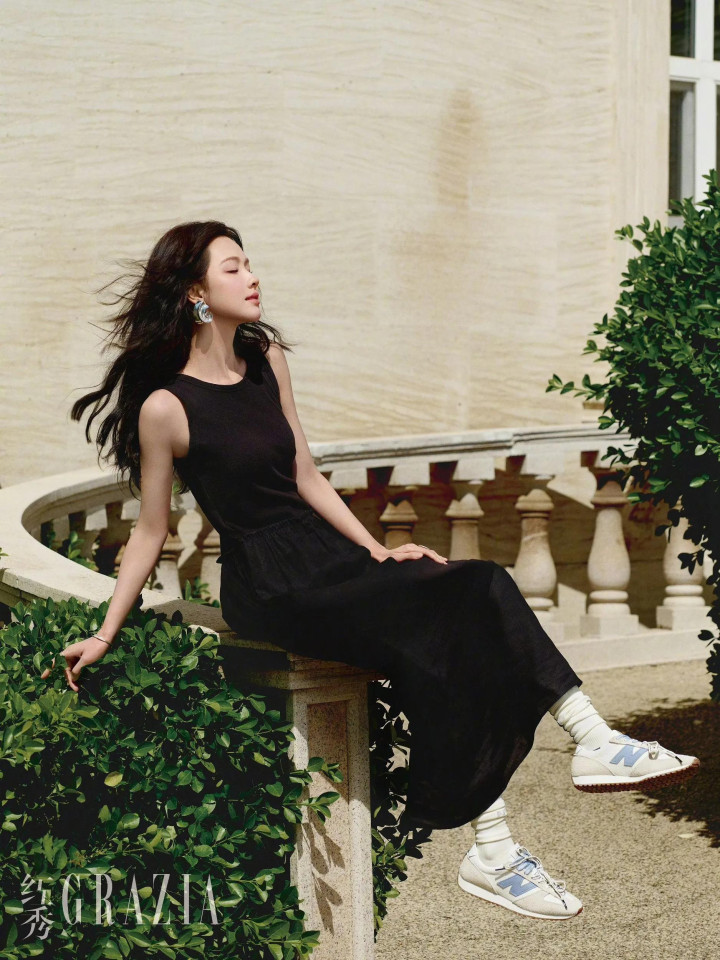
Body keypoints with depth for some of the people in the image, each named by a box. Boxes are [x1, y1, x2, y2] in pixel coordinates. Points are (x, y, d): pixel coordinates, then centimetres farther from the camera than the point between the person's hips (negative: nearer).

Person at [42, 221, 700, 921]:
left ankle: (593, 741, -20)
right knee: (438, 648, -26)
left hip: (327, 556, 7)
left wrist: (378, 552, 6)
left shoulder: (266, 358, 10)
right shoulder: (166, 407, -10)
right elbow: (150, 531, 0)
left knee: (479, 590, -17)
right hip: (269, 592, -7)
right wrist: (104, 636, 1)